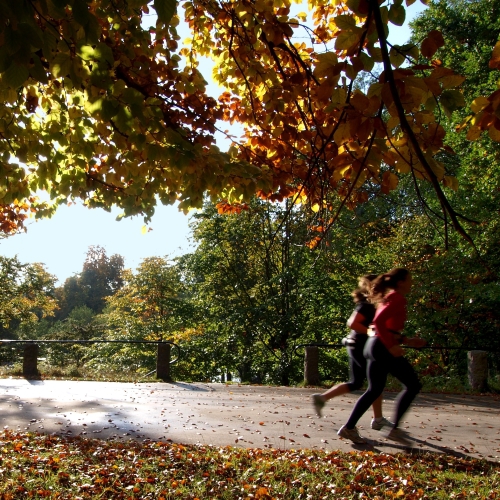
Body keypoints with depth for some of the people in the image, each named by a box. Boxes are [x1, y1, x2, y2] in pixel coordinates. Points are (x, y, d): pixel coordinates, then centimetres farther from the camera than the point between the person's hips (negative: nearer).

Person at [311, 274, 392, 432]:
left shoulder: (368, 304, 13)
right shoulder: (366, 305, -15)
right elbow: (352, 323, -25)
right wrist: (370, 332, -23)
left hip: (357, 346, 10)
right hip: (361, 346, -10)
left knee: (355, 383, 14)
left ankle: (321, 398, 11)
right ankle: (378, 419, 11)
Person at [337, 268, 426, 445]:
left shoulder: (388, 298, 19)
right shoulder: (398, 298, -10)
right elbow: (379, 321, -23)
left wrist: (407, 341, 20)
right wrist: (391, 346, -23)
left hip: (374, 345, 9)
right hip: (384, 347, -9)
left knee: (374, 390, 12)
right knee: (413, 385, 3)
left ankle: (349, 427, 10)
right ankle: (395, 429, 4)